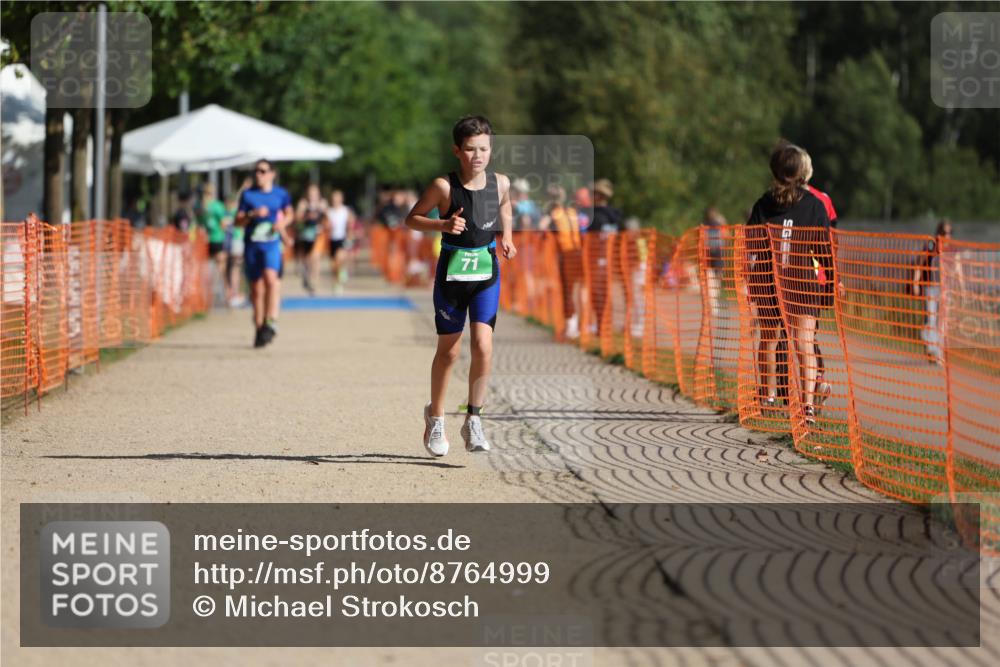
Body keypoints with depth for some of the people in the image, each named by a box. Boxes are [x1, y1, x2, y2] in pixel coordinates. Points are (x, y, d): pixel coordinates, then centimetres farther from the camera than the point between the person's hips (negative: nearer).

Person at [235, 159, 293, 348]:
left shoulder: (281, 194, 7)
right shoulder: (247, 195, 5)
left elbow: (289, 214, 22)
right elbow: (238, 220, 3)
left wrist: (282, 223, 1)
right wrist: (253, 214, -14)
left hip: (272, 243, -2)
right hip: (252, 245, 2)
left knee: (271, 277, -27)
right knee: (256, 288, 6)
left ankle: (271, 322, -26)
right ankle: (259, 328, 20)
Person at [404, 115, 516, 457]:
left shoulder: (500, 183, -3)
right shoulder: (444, 186, -13)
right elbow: (412, 218, -5)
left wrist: (506, 236, 3)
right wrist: (442, 225, -21)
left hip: (487, 274, 2)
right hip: (451, 272, -2)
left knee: (483, 346, -13)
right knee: (448, 351, 8)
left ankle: (474, 419, 1)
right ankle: (435, 416, 31)